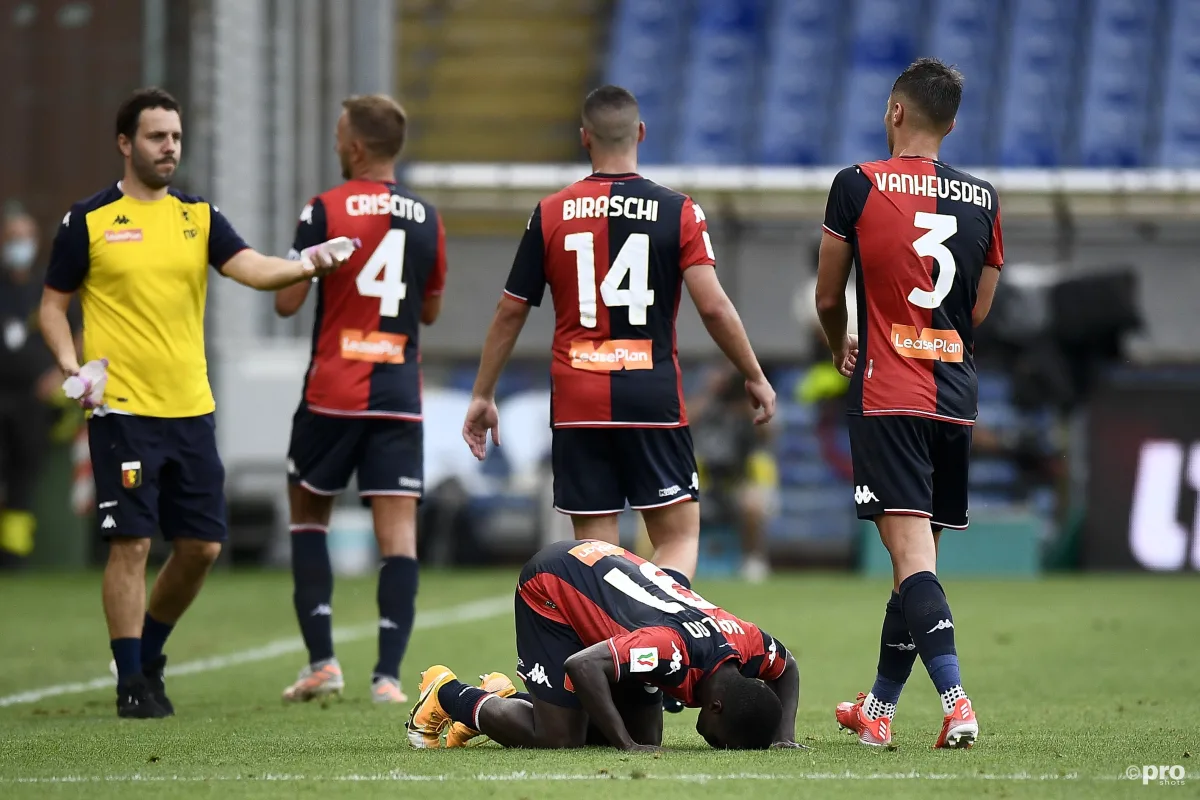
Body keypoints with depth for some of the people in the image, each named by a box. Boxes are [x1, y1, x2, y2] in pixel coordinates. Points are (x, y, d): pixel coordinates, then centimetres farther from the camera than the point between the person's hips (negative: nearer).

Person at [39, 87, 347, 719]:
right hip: (122, 409, -4)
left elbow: (251, 269, -5)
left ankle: (148, 651, 28)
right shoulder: (88, 221, 0)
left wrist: (304, 266, -24)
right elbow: (52, 305, 5)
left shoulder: (199, 217, 10)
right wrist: (69, 361, -12)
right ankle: (132, 683, 2)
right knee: (131, 543, -7)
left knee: (201, 546, 6)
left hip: (191, 409, 4)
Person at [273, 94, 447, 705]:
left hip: (333, 391, -2)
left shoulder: (325, 210, -6)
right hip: (400, 396, 2)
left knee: (308, 515, 14)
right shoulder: (426, 219, 7)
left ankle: (321, 660, 6)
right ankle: (388, 673, -11)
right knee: (398, 531, -2)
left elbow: (287, 302, -6)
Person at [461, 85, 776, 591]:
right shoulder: (678, 212, -2)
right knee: (679, 537, 4)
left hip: (577, 404, 2)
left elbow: (511, 312, 7)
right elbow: (712, 306, -9)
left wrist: (482, 395, 17)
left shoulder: (550, 215, 3)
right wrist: (755, 377, 4)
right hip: (653, 399, -2)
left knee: (594, 549, 4)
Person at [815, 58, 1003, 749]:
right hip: (957, 400, 5)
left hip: (888, 399, -5)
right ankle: (879, 709, 24)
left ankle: (956, 700, -28)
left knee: (911, 553, -12)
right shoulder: (984, 199, 9)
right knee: (919, 555, 13)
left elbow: (828, 297, 7)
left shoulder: (859, 185, -3)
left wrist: (841, 347, 28)